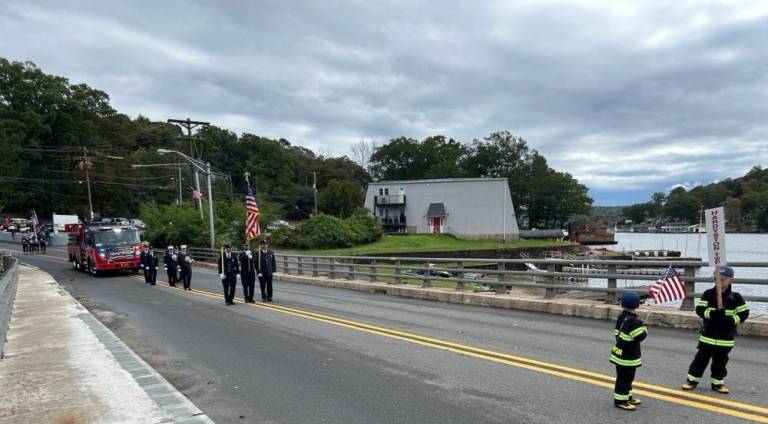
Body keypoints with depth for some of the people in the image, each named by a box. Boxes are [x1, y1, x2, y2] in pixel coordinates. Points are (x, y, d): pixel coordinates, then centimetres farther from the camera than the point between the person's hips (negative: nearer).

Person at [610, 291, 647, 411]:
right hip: (628, 355, -9)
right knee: (624, 378, -1)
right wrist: (644, 329, -6)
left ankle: (627, 397, 31)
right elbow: (640, 337, -24)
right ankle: (620, 400, 5)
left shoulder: (621, 317, 6)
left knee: (628, 377, 21)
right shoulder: (633, 321, -22)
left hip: (620, 351, 9)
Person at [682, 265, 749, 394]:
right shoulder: (708, 294, -3)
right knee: (701, 358, 6)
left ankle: (717, 383, 24)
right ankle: (692, 380, 16)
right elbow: (699, 309, -6)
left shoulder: (735, 297, -4)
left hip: (726, 337, 0)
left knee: (720, 361, 10)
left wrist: (732, 320, -17)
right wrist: (712, 313, -24)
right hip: (708, 335, 0)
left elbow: (744, 313, 0)